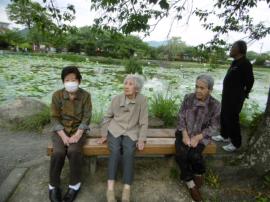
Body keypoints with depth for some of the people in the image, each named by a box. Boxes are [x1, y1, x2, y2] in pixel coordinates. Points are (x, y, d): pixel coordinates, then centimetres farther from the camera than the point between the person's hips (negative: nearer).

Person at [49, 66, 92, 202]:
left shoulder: (85, 95, -6)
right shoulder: (57, 95, -5)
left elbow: (86, 117, -9)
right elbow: (54, 118, -6)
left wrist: (77, 135, -21)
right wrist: (64, 136, -18)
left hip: (78, 130, -1)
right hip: (60, 130, 1)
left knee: (74, 151, -27)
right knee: (58, 152, -25)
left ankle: (75, 184, -5)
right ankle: (53, 185, -1)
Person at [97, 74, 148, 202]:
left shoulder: (142, 100, -7)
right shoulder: (117, 99, -1)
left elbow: (143, 122, -3)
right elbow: (108, 117, 9)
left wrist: (141, 139, -12)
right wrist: (104, 134, 3)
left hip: (131, 132, -1)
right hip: (115, 130, 1)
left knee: (129, 152, -29)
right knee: (115, 151, -27)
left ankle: (127, 189, -25)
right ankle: (110, 188, -24)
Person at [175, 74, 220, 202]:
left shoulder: (215, 105, -9)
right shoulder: (188, 98, -5)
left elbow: (214, 127, -6)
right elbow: (181, 117, -2)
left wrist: (197, 137, -17)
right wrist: (184, 134, -15)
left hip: (201, 135, -1)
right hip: (184, 132, 2)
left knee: (194, 155, -26)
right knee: (181, 154, -22)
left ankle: (198, 174, 10)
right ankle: (191, 183, 2)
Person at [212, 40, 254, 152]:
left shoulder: (245, 63, -17)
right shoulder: (235, 62, 12)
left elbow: (250, 81, -17)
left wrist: (243, 94, -7)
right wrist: (226, 93, 15)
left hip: (236, 97, -10)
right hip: (227, 95, 10)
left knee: (232, 119, -1)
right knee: (224, 116, 18)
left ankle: (235, 143, 14)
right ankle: (224, 136, 36)